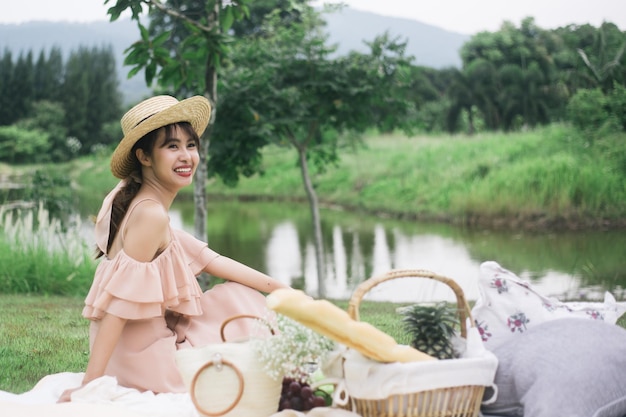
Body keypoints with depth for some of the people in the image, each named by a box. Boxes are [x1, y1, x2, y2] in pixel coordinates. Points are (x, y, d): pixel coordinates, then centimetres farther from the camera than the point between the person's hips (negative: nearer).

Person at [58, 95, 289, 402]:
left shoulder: (137, 203, 8)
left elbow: (208, 260, 11)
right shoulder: (151, 214, -21)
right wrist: (89, 385, -28)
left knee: (240, 296, 17)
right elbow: (120, 305, -26)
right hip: (146, 359, -9)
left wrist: (279, 287, 8)